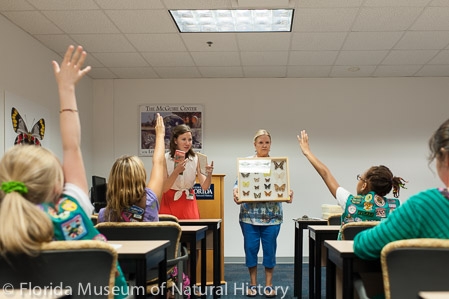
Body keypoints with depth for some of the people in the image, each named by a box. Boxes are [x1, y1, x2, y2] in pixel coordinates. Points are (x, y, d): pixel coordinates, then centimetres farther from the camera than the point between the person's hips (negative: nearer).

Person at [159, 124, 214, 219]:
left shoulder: (195, 159, -5)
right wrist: (176, 171, -28)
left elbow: (204, 187, -8)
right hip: (170, 202, -2)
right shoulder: (165, 159, -10)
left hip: (189, 202, 2)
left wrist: (209, 175, -28)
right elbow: (164, 188, -15)